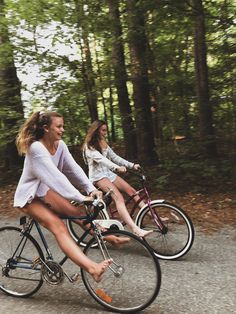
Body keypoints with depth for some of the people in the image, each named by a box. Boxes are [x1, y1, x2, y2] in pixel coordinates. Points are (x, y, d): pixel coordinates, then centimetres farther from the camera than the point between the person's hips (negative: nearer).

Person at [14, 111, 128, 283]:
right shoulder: (36, 148, -29)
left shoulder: (60, 145, -6)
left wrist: (91, 188, -27)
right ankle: (92, 267, -39)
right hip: (29, 197, -8)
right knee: (59, 227, -25)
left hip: (44, 191, 8)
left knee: (73, 211, -13)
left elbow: (74, 168, -14)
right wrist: (81, 198, -39)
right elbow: (55, 176, -36)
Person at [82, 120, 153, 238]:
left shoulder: (104, 144, 17)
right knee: (118, 197, -28)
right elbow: (100, 159, -25)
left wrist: (131, 165, -1)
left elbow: (115, 157, 11)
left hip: (108, 173, 8)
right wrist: (117, 167, -40)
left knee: (131, 190, -7)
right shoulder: (89, 146, -9)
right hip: (98, 176, -8)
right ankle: (135, 229, -40)